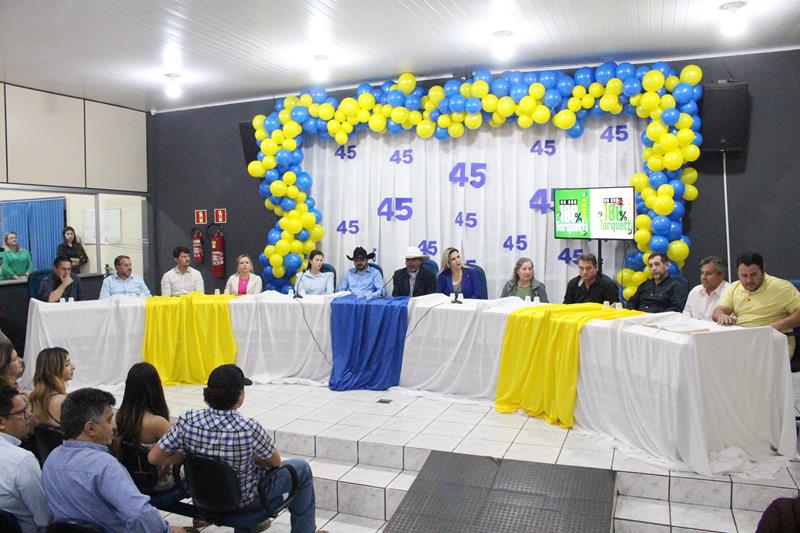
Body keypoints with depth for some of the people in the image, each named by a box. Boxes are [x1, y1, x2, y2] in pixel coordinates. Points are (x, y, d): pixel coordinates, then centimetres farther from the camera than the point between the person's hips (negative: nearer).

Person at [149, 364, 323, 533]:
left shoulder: (188, 420, -23)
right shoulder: (249, 429, -32)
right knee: (302, 469, 16)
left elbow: (153, 457, -13)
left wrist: (187, 455, -1)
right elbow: (275, 462, -14)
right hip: (242, 500, -5)